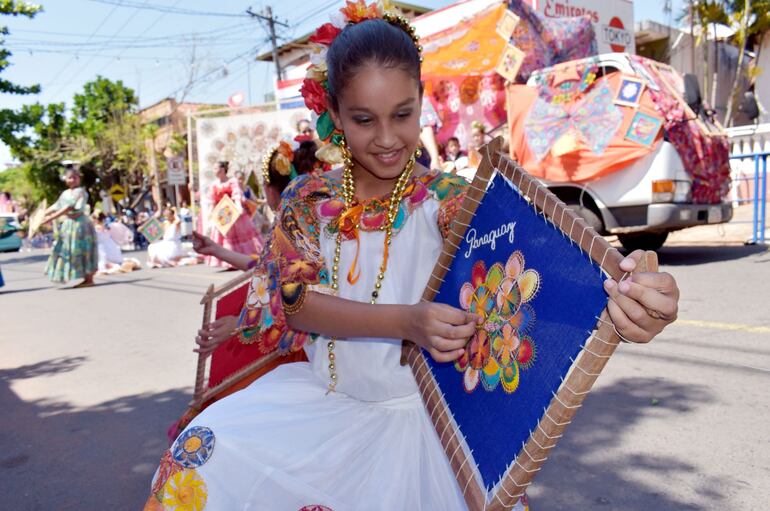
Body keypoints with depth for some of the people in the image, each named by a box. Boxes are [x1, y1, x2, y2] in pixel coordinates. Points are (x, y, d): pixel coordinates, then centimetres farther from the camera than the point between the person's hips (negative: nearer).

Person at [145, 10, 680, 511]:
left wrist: (617, 299, -47)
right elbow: (294, 300, -11)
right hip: (323, 399, 2)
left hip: (419, 412, -1)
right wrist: (406, 322, -28)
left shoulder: (450, 200, -7)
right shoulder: (307, 199, 0)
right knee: (204, 452, -16)